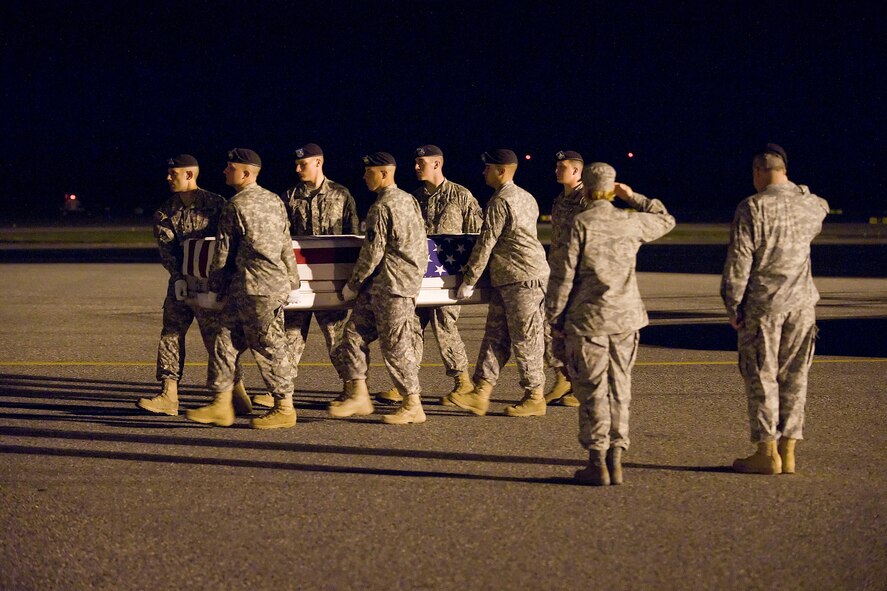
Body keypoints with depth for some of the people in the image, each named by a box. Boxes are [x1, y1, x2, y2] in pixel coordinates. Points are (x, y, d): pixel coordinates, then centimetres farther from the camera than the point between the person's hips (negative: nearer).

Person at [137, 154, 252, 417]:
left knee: (215, 335, -6)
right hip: (181, 281, 5)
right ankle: (169, 396, 2)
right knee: (171, 334, 0)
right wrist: (178, 277, -17)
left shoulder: (215, 204, 0)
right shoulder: (164, 213, 9)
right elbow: (166, 248, -2)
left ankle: (237, 396, 3)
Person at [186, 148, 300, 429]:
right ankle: (221, 406, 10)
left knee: (268, 348, -2)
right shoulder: (274, 200, 13)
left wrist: (213, 290, 2)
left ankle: (284, 409, 4)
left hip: (256, 289, -9)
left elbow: (223, 252, -7)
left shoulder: (236, 206, -11)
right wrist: (293, 284, 18)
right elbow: (286, 246, 14)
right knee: (226, 340, 10)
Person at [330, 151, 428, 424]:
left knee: (395, 344, -5)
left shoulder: (381, 207, -15)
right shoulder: (408, 199, 13)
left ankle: (413, 406, 0)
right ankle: (358, 395, 10)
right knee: (355, 333, 10)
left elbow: (373, 252, -15)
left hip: (392, 285, -10)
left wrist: (353, 284, -4)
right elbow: (417, 242, 19)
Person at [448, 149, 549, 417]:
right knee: (495, 336, 7)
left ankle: (535, 398, 4)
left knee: (525, 339, -3)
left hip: (523, 278, -10)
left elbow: (485, 244, -14)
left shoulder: (500, 202, -14)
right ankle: (480, 394, 6)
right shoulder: (526, 198, 16)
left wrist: (468, 281, -9)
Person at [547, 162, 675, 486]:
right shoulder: (632, 222, 3)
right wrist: (634, 198, 24)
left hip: (587, 319, -4)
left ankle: (597, 462, 2)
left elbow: (563, 274, -9)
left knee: (592, 391, 2)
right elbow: (666, 220, 25)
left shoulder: (580, 224, -9)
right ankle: (615, 460, 11)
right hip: (626, 318, 4)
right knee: (619, 390, 10)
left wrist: (554, 316, -1)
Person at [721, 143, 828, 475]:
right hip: (802, 304, 5)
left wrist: (733, 307, -4)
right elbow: (822, 208, 32)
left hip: (762, 305, -5)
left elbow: (738, 263, -12)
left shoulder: (752, 208, -12)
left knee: (761, 378, 2)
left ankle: (767, 452, 2)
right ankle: (788, 452, 10)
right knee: (794, 377, 9)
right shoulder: (809, 205, 4)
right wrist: (794, 188, 38)